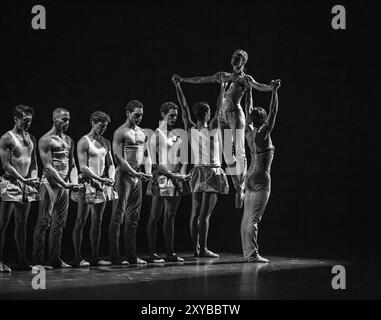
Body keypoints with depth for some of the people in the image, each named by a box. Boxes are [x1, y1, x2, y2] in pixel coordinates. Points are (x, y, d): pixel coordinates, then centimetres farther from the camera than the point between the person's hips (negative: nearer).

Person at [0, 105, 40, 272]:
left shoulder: (31, 138, 14)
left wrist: (34, 178, 2)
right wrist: (22, 179, -18)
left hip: (27, 185, 7)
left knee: (22, 224, 9)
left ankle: (22, 260, 12)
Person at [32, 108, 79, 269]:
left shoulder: (69, 140, 16)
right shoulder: (46, 140, -7)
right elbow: (48, 167, -14)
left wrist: (74, 181, -1)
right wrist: (64, 184, -20)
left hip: (65, 185, 7)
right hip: (50, 183, -7)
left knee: (59, 223, 9)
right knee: (44, 222, -7)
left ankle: (55, 259, 14)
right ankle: (38, 260, -5)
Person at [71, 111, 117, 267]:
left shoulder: (106, 142, 13)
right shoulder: (84, 142, -7)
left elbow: (110, 164, 14)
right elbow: (83, 167, -14)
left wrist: (111, 178, -6)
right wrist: (100, 179, -20)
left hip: (102, 184, 7)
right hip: (87, 184, -7)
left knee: (97, 221, 9)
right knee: (81, 221, -2)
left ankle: (95, 257, 14)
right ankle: (78, 257, 1)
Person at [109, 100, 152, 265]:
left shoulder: (142, 133, 15)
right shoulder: (120, 132, -7)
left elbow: (147, 155, 18)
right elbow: (119, 158, -14)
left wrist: (148, 172, 0)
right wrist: (134, 173, -20)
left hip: (137, 176, 8)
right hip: (124, 175, -7)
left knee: (134, 217, 9)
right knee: (118, 216, -6)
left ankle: (131, 255, 13)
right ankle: (114, 256, -5)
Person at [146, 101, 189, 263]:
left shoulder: (177, 135, 16)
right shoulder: (156, 135, -4)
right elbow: (154, 163, -11)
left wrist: (182, 174, -4)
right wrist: (172, 174, -16)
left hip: (177, 181, 7)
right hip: (161, 179, -7)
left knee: (170, 217, 10)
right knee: (155, 217, -2)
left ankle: (170, 253, 14)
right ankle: (152, 253, 0)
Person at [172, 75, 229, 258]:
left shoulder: (191, 130, 0)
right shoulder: (211, 129, -12)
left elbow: (184, 108, 6)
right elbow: (220, 108, -9)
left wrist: (177, 86, 12)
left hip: (197, 172, 6)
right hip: (212, 172, -6)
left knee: (195, 213, 7)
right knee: (205, 214, -8)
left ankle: (196, 248, 10)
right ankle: (203, 250, -8)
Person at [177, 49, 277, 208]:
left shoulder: (245, 79, 3)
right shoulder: (224, 76, 19)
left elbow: (258, 86, -16)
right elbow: (201, 80, 26)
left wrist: (272, 87, -36)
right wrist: (182, 80, 28)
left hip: (236, 115, -5)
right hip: (222, 116, 5)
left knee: (240, 152, -12)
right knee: (227, 155, 2)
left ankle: (241, 189, -13)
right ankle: (237, 186, 8)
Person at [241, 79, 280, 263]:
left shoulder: (249, 133, 6)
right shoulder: (262, 134, -13)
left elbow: (249, 115, 21)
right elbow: (273, 113, -17)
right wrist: (274, 92, -17)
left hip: (250, 177, 9)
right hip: (261, 178, -9)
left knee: (247, 218, 8)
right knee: (254, 218, -10)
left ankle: (247, 252, 11)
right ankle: (252, 254, -11)